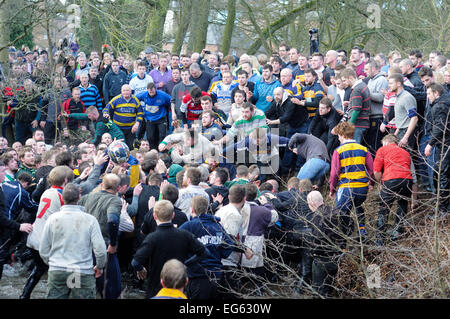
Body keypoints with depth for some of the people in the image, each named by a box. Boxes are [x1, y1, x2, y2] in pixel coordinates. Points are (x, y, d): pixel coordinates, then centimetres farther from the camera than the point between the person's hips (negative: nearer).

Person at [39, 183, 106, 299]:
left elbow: (43, 251, 4)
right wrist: (100, 266, 10)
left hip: (56, 272, 2)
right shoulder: (90, 219, -7)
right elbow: (100, 249, -8)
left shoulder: (53, 218, -2)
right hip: (83, 274, -2)